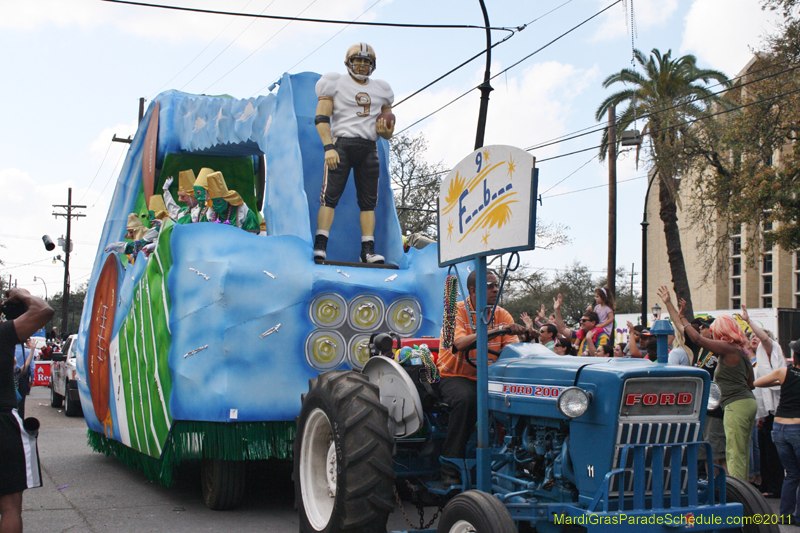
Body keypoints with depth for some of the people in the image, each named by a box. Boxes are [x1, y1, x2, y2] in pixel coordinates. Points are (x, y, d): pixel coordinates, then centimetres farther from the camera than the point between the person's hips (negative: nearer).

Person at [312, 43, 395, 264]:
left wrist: (384, 131, -3)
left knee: (369, 200, 1)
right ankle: (320, 246, -13)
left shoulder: (381, 90, 19)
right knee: (331, 195, -11)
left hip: (369, 148, 4)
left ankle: (368, 249, 2)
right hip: (341, 143, -4)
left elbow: (388, 132, 22)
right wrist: (328, 147, -16)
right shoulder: (336, 84, 5)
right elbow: (322, 118, -4)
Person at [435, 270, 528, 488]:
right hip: (454, 376, -4)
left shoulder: (502, 315, 6)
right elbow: (460, 343, -29)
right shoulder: (456, 312, -8)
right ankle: (450, 471, -28)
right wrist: (494, 331, -38)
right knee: (466, 398, -36)